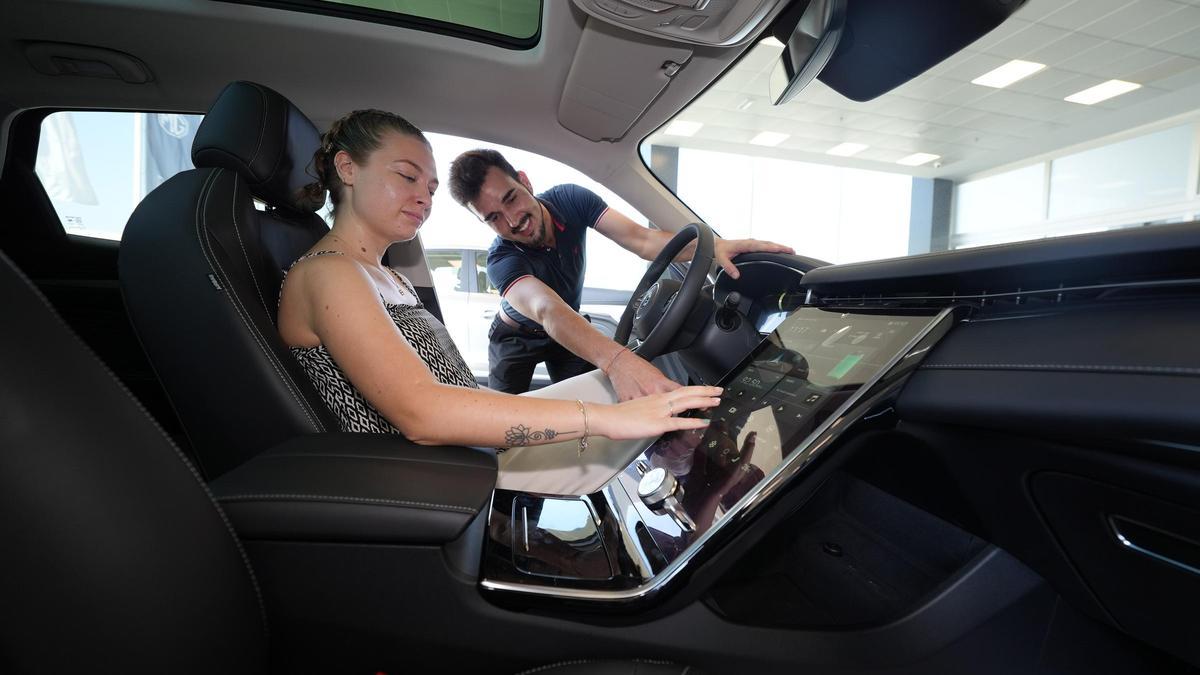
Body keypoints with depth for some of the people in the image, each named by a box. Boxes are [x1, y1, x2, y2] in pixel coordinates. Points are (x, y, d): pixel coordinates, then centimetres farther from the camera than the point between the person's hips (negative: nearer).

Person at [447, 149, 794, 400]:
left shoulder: (570, 199, -24)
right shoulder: (502, 261, -37)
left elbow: (641, 240, -33)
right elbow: (548, 310, -56)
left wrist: (712, 246, -52)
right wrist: (616, 360, -75)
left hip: (571, 331, 3)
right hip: (516, 338, -3)